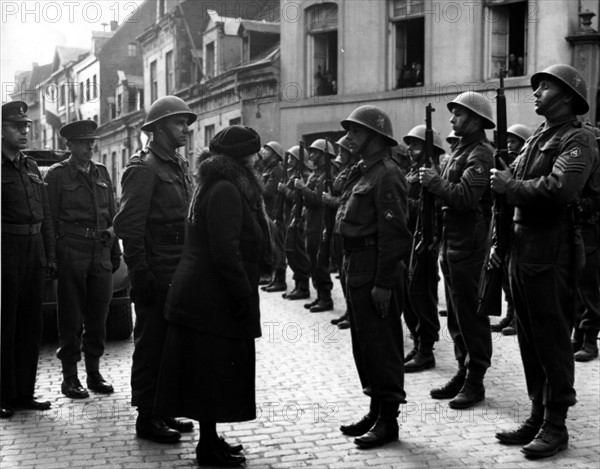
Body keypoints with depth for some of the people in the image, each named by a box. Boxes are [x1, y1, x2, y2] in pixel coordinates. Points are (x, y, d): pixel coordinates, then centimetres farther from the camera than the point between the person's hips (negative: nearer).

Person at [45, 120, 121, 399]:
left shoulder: (102, 173, 14)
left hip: (101, 253, 5)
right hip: (71, 253, -4)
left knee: (98, 316, 8)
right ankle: (69, 377, 10)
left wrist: (115, 251, 12)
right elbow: (50, 217, -2)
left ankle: (94, 373, 19)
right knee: (71, 318, 1)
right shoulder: (57, 174, 0)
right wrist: (52, 256, -7)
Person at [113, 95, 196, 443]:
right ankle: (146, 417, 13)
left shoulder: (180, 165, 15)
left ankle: (163, 410, 27)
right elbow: (129, 226, -16)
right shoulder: (144, 168, -12)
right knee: (151, 344, 1)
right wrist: (140, 274, -19)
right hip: (156, 276, -8)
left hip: (180, 274, 8)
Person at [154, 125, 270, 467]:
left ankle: (210, 439, 24)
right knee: (215, 373, -1)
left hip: (199, 295, 10)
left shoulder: (215, 185, 16)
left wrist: (244, 295, 16)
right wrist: (246, 299, -19)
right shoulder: (226, 191, -17)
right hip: (214, 299, -10)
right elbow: (226, 254, -24)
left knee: (209, 373, 15)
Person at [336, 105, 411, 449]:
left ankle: (389, 420, 9)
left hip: (377, 273, -10)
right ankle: (376, 410, 27)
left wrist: (384, 282, -23)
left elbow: (393, 233, -20)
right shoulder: (362, 172, 15)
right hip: (358, 270, 10)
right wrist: (352, 271, 13)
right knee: (364, 342, 15)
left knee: (382, 344, -2)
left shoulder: (387, 174, -14)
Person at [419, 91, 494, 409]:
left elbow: (464, 196, -25)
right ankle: (463, 371, 25)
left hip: (469, 245, -10)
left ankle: (475, 381, 7)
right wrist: (429, 181, 2)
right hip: (451, 242, 10)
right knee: (456, 312, 15)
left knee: (470, 313, -2)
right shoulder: (461, 150, 17)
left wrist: (434, 181, -15)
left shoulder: (480, 154, -13)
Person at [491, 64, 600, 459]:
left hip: (552, 255, -8)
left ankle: (556, 426, 11)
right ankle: (538, 415, 25)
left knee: (553, 340, 0)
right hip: (521, 250, 8)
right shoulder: (537, 138, 18)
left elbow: (558, 190, -25)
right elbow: (514, 188, 18)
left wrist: (509, 184, -14)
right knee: (530, 339, 14)